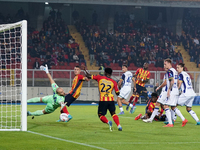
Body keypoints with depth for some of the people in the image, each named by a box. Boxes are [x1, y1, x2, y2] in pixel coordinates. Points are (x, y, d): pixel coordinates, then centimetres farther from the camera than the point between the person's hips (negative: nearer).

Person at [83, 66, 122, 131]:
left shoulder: (100, 78, 2)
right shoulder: (113, 82, 5)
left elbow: (89, 76, 8)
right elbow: (117, 93, 9)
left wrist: (85, 70, 25)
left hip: (102, 100, -2)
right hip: (111, 100, 2)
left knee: (101, 115, 8)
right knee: (113, 113, 19)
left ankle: (108, 122, -21)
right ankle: (119, 125, 0)